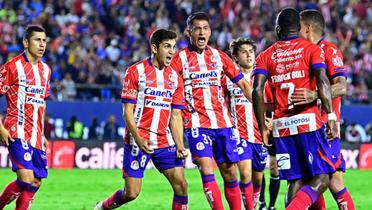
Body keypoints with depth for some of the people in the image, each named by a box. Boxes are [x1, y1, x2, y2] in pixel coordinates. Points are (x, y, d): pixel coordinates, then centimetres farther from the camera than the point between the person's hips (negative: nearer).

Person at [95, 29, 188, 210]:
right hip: (138, 141, -5)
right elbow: (128, 111, -8)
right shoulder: (135, 72, -5)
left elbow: (176, 116, 11)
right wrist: (138, 139, -18)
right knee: (131, 193, -5)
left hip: (165, 142, 5)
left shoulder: (175, 78, 10)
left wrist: (180, 146, -1)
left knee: (181, 185, -8)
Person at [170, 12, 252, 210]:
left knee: (230, 173, 5)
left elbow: (243, 84, 16)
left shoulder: (218, 56, 10)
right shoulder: (180, 58, 0)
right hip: (196, 124, -4)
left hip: (223, 122, 4)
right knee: (206, 169, -17)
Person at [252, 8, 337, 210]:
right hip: (308, 121, -3)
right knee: (321, 178, -1)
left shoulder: (266, 56, 11)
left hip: (281, 125, 3)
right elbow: (322, 82, -10)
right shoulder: (311, 49, 4)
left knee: (296, 181, 9)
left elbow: (257, 91, 0)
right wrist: (330, 115, -9)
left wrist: (263, 128, 5)